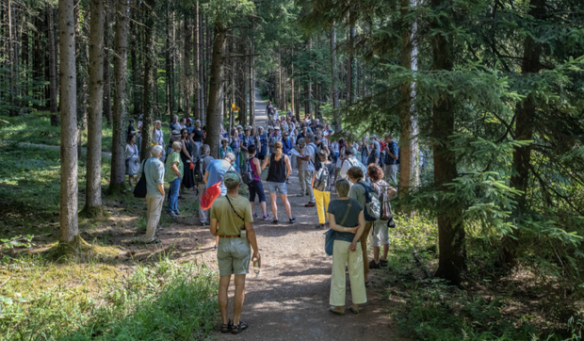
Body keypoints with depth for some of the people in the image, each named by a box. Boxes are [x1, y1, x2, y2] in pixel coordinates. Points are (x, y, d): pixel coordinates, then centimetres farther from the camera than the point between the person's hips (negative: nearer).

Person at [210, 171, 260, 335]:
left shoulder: (217, 203, -6)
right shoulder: (244, 203, -14)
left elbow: (213, 230, -2)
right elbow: (250, 230, -13)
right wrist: (256, 250, -4)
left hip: (224, 245, 3)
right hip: (241, 245, -3)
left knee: (223, 285, 10)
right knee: (240, 285, 4)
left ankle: (225, 322, 14)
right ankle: (236, 323, 8)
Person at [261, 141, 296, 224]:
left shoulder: (270, 157, 0)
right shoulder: (285, 157, -2)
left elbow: (262, 167, 1)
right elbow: (289, 169, -10)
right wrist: (286, 176, 5)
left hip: (271, 180, 0)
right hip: (281, 181, 0)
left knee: (273, 200, 6)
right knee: (285, 200, 11)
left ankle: (275, 218, 4)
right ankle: (290, 218, 15)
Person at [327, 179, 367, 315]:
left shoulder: (333, 204, -10)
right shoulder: (357, 204, -4)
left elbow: (332, 225, -15)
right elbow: (362, 224, -10)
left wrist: (349, 230, -10)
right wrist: (354, 241, -14)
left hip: (340, 242, -2)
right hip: (355, 243, 2)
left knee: (339, 274, 8)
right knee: (356, 274, 11)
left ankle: (340, 306, 12)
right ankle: (356, 305, 18)